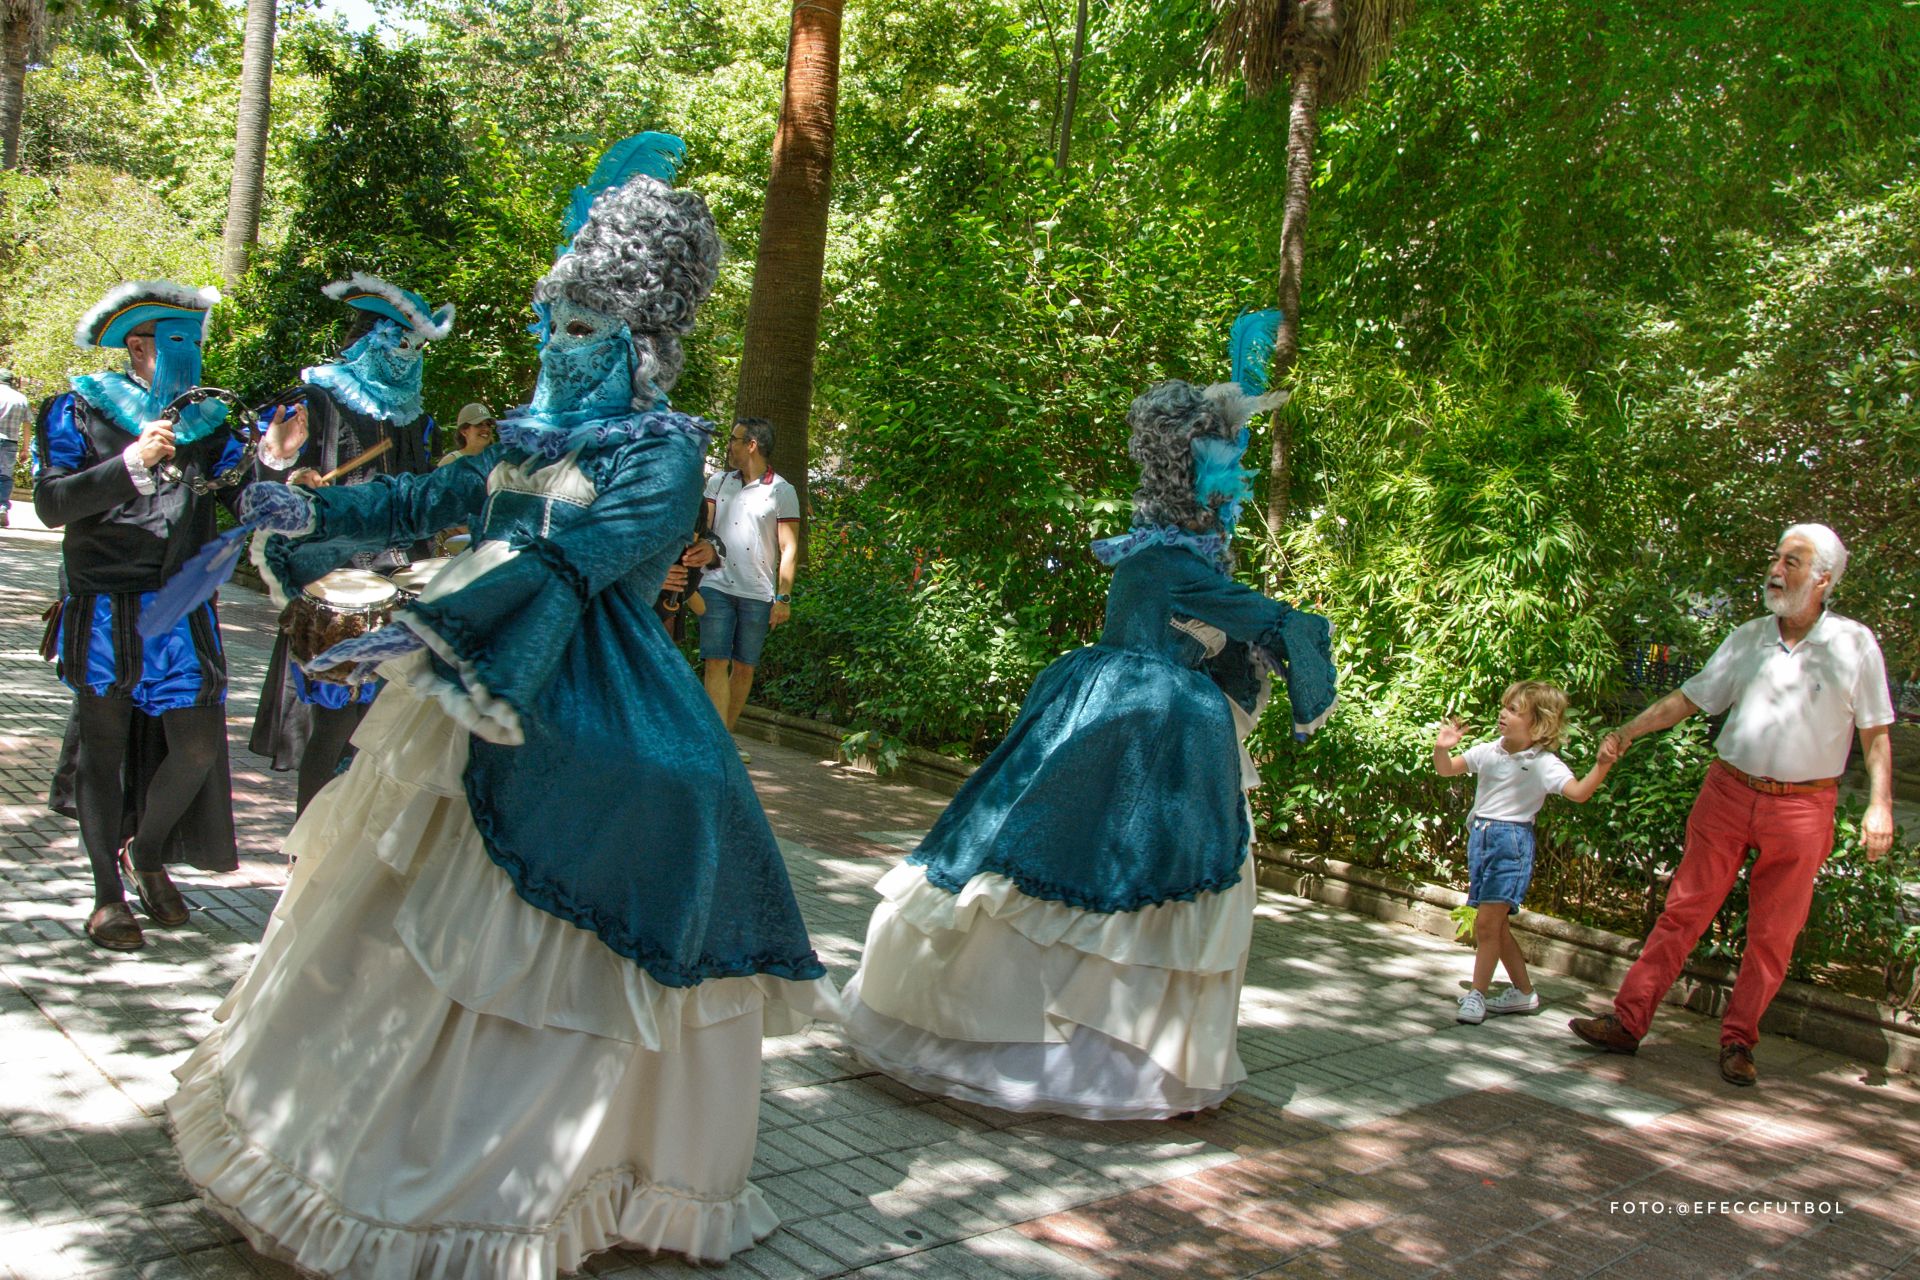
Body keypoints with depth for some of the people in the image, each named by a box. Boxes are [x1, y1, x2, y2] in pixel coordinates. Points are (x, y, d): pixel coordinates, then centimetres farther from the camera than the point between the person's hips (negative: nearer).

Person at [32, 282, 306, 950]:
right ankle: (107, 895, 18)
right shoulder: (79, 410, 0)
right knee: (102, 745, 6)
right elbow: (51, 503, -11)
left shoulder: (205, 422, 9)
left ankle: (148, 855, 25)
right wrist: (130, 463, -21)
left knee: (198, 747, -2)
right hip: (103, 612, -3)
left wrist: (272, 458, -21)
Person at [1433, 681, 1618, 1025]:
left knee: (1487, 922, -9)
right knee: (1494, 923, 12)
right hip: (1479, 836, 6)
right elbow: (1446, 769, 16)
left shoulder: (1543, 763, -9)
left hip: (1512, 840, -6)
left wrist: (1602, 764, -35)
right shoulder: (1488, 752, 7)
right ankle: (1523, 992, 26)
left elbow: (1579, 792, -22)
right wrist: (1441, 748, -4)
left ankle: (1476, 994, 2)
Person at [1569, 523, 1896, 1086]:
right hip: (1729, 793, 2)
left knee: (1772, 935, 5)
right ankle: (1628, 1021, 4)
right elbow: (1691, 697, 11)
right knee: (1683, 911, 1)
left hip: (1803, 807, -2)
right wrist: (1629, 730, 1)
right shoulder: (1747, 639, 6)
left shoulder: (1854, 644, -1)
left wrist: (1880, 805, -5)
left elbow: (1876, 733, 2)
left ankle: (1738, 1043, 18)